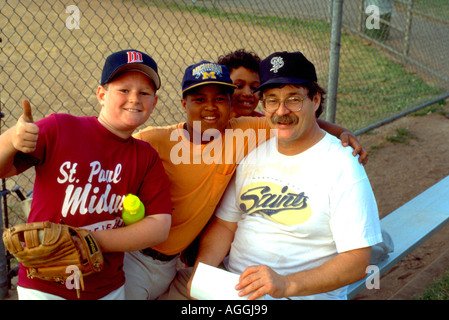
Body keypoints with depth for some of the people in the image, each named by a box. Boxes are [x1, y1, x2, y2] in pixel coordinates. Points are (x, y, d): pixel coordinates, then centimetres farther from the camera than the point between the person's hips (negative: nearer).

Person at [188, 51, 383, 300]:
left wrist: (287, 285, -27)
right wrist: (202, 267, -7)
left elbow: (358, 261, -15)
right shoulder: (254, 154, 9)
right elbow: (225, 223, 12)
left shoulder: (342, 166, -10)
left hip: (303, 293, -4)